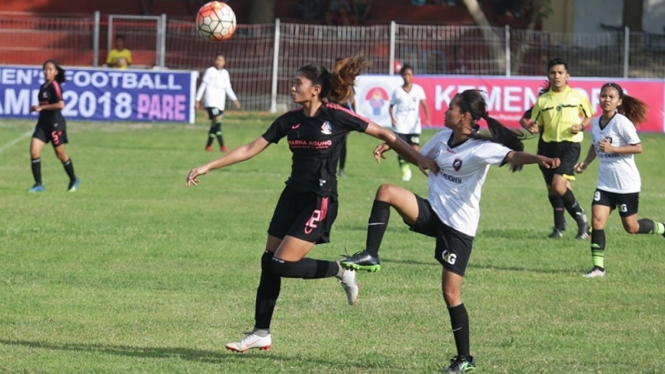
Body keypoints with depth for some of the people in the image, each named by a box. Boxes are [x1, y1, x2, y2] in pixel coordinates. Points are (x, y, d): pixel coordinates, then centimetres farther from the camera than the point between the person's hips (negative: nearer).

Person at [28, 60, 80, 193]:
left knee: (60, 154, 6)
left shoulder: (54, 86, -14)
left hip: (55, 123, -7)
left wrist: (41, 107, -21)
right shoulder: (43, 87, 11)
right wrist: (36, 108, 9)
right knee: (34, 151, -8)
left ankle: (74, 180, 28)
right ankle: (38, 184, -5)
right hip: (43, 123, 7)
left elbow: (60, 104, -25)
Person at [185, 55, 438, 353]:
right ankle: (261, 333, 15)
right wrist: (207, 167, 5)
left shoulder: (335, 117, -12)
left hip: (319, 202, -7)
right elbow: (251, 148, 8)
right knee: (268, 263, 5)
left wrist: (420, 160, -9)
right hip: (293, 196, 7)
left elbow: (385, 135, -6)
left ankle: (341, 271, 9)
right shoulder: (290, 121, 4)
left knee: (283, 264, -14)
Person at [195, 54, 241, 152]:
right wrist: (197, 100, 0)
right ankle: (222, 145, -21)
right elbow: (203, 86, 1)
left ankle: (208, 145, 16)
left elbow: (228, 88, 19)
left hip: (220, 102, 5)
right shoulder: (210, 71, 0)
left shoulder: (225, 73, 15)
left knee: (214, 124, 5)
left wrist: (235, 99, 7)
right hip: (211, 101, -5)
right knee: (217, 122, -18)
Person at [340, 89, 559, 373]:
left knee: (451, 293, -3)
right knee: (387, 191, -17)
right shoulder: (443, 137, 5)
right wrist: (391, 146, 15)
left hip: (459, 226, -6)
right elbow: (419, 156, 26)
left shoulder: (481, 148, -17)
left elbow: (512, 155, -36)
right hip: (432, 212, 6)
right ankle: (370, 256, -13)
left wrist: (539, 159, -54)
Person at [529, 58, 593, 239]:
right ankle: (559, 227, 20)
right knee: (552, 189, 6)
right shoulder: (542, 100, 8)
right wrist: (533, 127, -11)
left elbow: (589, 117, 13)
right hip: (548, 146, 4)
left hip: (569, 145, -4)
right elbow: (536, 123, 12)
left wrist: (581, 126, -7)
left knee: (558, 186, -19)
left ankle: (580, 216, 1)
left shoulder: (578, 96, 3)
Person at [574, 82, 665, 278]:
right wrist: (585, 163, 6)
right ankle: (598, 266, -6)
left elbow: (638, 147, -17)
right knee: (597, 220, -10)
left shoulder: (622, 122, -16)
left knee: (631, 227, 5)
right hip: (605, 183, 5)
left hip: (626, 183, -5)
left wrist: (612, 148, -26)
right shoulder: (595, 123, 5)